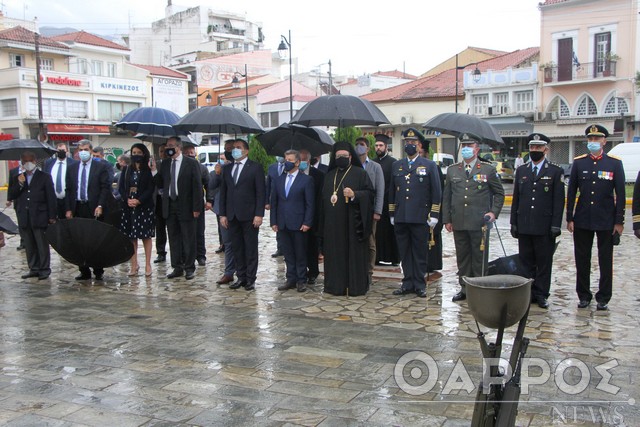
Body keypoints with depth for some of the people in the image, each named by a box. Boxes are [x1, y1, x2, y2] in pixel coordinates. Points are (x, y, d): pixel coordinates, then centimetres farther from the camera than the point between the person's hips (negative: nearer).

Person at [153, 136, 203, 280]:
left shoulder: (191, 163, -4)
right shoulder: (165, 164, 11)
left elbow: (197, 186, -7)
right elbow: (160, 184, 10)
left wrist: (196, 208, -11)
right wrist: (153, 171, -7)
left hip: (186, 206, -5)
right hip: (169, 206, 5)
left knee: (188, 239, 3)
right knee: (173, 238, 9)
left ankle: (189, 268, 12)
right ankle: (177, 267, 18)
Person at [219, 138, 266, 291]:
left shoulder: (255, 168, -1)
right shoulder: (227, 169, 14)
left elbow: (261, 192, -6)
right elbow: (223, 193, 14)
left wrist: (259, 214, -13)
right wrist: (222, 214, 7)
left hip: (249, 215, -5)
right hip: (232, 216, 5)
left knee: (251, 248, 1)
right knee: (236, 248, 8)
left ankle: (250, 279, 8)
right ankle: (241, 277, 16)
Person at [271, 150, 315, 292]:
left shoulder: (306, 180, -2)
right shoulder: (278, 180, 12)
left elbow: (310, 204, -5)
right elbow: (273, 202, 12)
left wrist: (307, 222, -11)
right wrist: (274, 221, 5)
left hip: (298, 224, -4)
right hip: (282, 224, 4)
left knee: (300, 254, 4)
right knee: (288, 254, 9)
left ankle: (301, 280, 13)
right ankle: (291, 279, 17)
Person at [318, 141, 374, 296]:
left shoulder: (360, 173, 3)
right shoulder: (329, 176, 17)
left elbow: (370, 193, -3)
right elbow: (324, 198, 17)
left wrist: (354, 194, -20)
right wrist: (322, 223, 11)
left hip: (352, 222, -4)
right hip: (333, 223, 4)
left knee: (354, 253, -2)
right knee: (335, 254, 5)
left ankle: (356, 286, 4)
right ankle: (335, 285, 11)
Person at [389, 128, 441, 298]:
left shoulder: (429, 165, 3)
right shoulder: (396, 166, 14)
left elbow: (436, 192, 1)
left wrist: (434, 214, -5)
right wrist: (392, 214, 13)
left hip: (420, 218, -3)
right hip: (401, 218, 4)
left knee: (420, 252, 3)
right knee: (405, 252, 8)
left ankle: (419, 285, 12)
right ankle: (408, 283, 16)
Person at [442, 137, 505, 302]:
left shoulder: (488, 169, 1)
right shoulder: (452, 170, 10)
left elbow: (499, 193, 8)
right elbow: (446, 197, 13)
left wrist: (494, 212, -6)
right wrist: (447, 219, 8)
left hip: (479, 223, -3)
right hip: (458, 223, 3)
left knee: (479, 258, 2)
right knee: (462, 257, 10)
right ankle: (465, 289, 20)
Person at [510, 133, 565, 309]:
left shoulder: (556, 171, 1)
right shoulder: (521, 171, 11)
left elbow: (559, 200, -3)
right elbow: (516, 199, 11)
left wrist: (556, 225, -9)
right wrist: (514, 223, 6)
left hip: (545, 227, -3)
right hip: (524, 226, 3)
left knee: (544, 262, 3)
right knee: (526, 261, 7)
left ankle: (541, 294, 11)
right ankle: (528, 293, 16)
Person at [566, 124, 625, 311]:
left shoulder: (615, 163, -1)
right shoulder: (579, 163, 3)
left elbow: (620, 194, -1)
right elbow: (571, 192, 5)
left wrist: (619, 221, -5)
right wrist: (570, 218, 1)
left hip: (606, 221, -2)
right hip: (582, 220, 2)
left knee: (605, 260, 6)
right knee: (582, 260, 8)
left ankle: (603, 298, 17)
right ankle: (584, 296, 21)